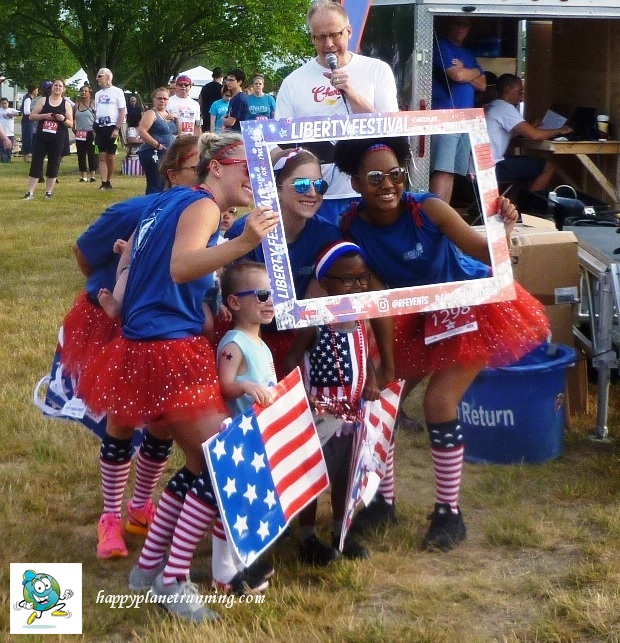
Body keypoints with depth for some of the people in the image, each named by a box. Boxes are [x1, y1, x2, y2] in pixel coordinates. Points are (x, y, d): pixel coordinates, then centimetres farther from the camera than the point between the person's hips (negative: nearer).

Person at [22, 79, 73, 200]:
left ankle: (48, 192, 12)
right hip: (41, 138, 0)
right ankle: (30, 192, -1)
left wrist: (64, 119, -17)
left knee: (53, 166, 3)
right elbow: (32, 116, 2)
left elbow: (71, 124, 4)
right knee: (36, 164, -3)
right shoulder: (43, 101, 5)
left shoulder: (66, 104, 5)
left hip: (57, 140, 0)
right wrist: (44, 116, -14)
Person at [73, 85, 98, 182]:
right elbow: (72, 119, 20)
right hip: (79, 134, 5)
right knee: (81, 155, 4)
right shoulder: (76, 105, 11)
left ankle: (93, 175, 0)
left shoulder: (93, 104, -2)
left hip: (91, 133, -4)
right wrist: (74, 130, 9)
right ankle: (84, 176, 9)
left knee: (91, 154, -4)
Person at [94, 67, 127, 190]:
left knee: (110, 157, 1)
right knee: (102, 156, -2)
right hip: (100, 128, 5)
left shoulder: (117, 92, -3)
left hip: (112, 127, -5)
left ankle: (108, 182, 13)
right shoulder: (98, 94, 15)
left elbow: (122, 112, -7)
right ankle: (103, 183, -5)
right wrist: (95, 129, 10)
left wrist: (117, 129, -15)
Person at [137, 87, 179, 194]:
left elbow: (178, 132, 20)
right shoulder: (151, 114, -8)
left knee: (164, 185, 14)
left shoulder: (169, 114, 16)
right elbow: (141, 132, -20)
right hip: (152, 153, -9)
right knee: (155, 185, -14)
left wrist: (176, 119, 3)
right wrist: (157, 145, -20)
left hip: (166, 154, 9)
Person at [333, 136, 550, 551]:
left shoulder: (428, 210, -28)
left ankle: (449, 513, 1)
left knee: (439, 400, -15)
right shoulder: (352, 227, -16)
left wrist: (503, 229, -46)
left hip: (471, 307, -5)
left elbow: (484, 252, -29)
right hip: (416, 318, 5)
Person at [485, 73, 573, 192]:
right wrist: (559, 131, -3)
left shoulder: (492, 107, 18)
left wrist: (530, 127, 17)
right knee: (548, 167, -4)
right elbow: (534, 135, -18)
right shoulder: (505, 107, -12)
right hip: (492, 169, -10)